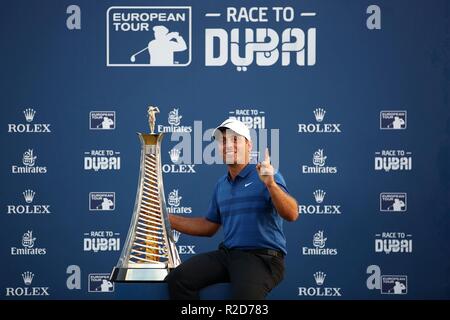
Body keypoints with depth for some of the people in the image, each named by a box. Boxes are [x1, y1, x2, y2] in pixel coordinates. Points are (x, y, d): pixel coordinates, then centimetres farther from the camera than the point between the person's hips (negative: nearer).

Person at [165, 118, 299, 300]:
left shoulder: (266, 177, -5)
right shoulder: (221, 185, 16)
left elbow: (292, 215, -18)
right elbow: (209, 226, 24)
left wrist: (270, 184, -34)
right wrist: (167, 219, 18)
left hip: (262, 257, -6)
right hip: (227, 254, 7)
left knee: (244, 294, -37)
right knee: (177, 279, -13)